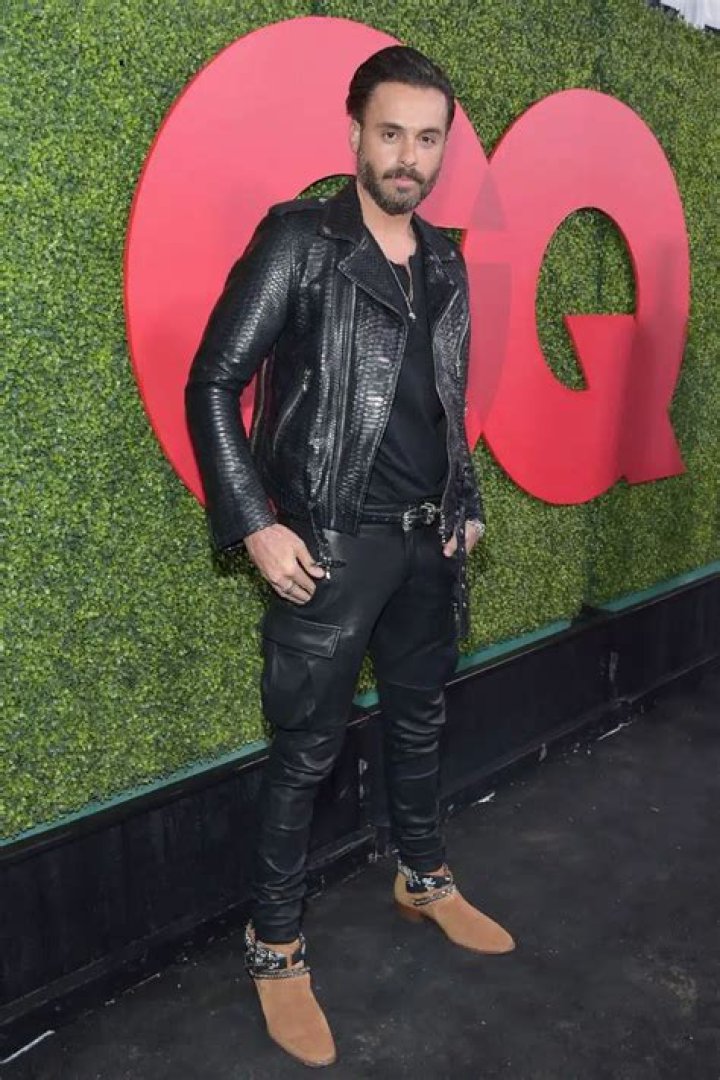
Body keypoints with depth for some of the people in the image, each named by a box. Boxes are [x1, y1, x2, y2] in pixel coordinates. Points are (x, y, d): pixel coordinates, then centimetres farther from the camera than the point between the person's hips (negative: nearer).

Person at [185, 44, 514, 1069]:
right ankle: (276, 944, 23)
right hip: (330, 548, -6)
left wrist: (466, 505, 14)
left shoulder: (444, 263, 11)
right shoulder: (299, 239, -8)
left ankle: (425, 880, 42)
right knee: (307, 749, 4)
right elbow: (213, 384, -10)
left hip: (428, 545, 6)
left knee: (420, 721, 20)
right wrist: (255, 526, -16)